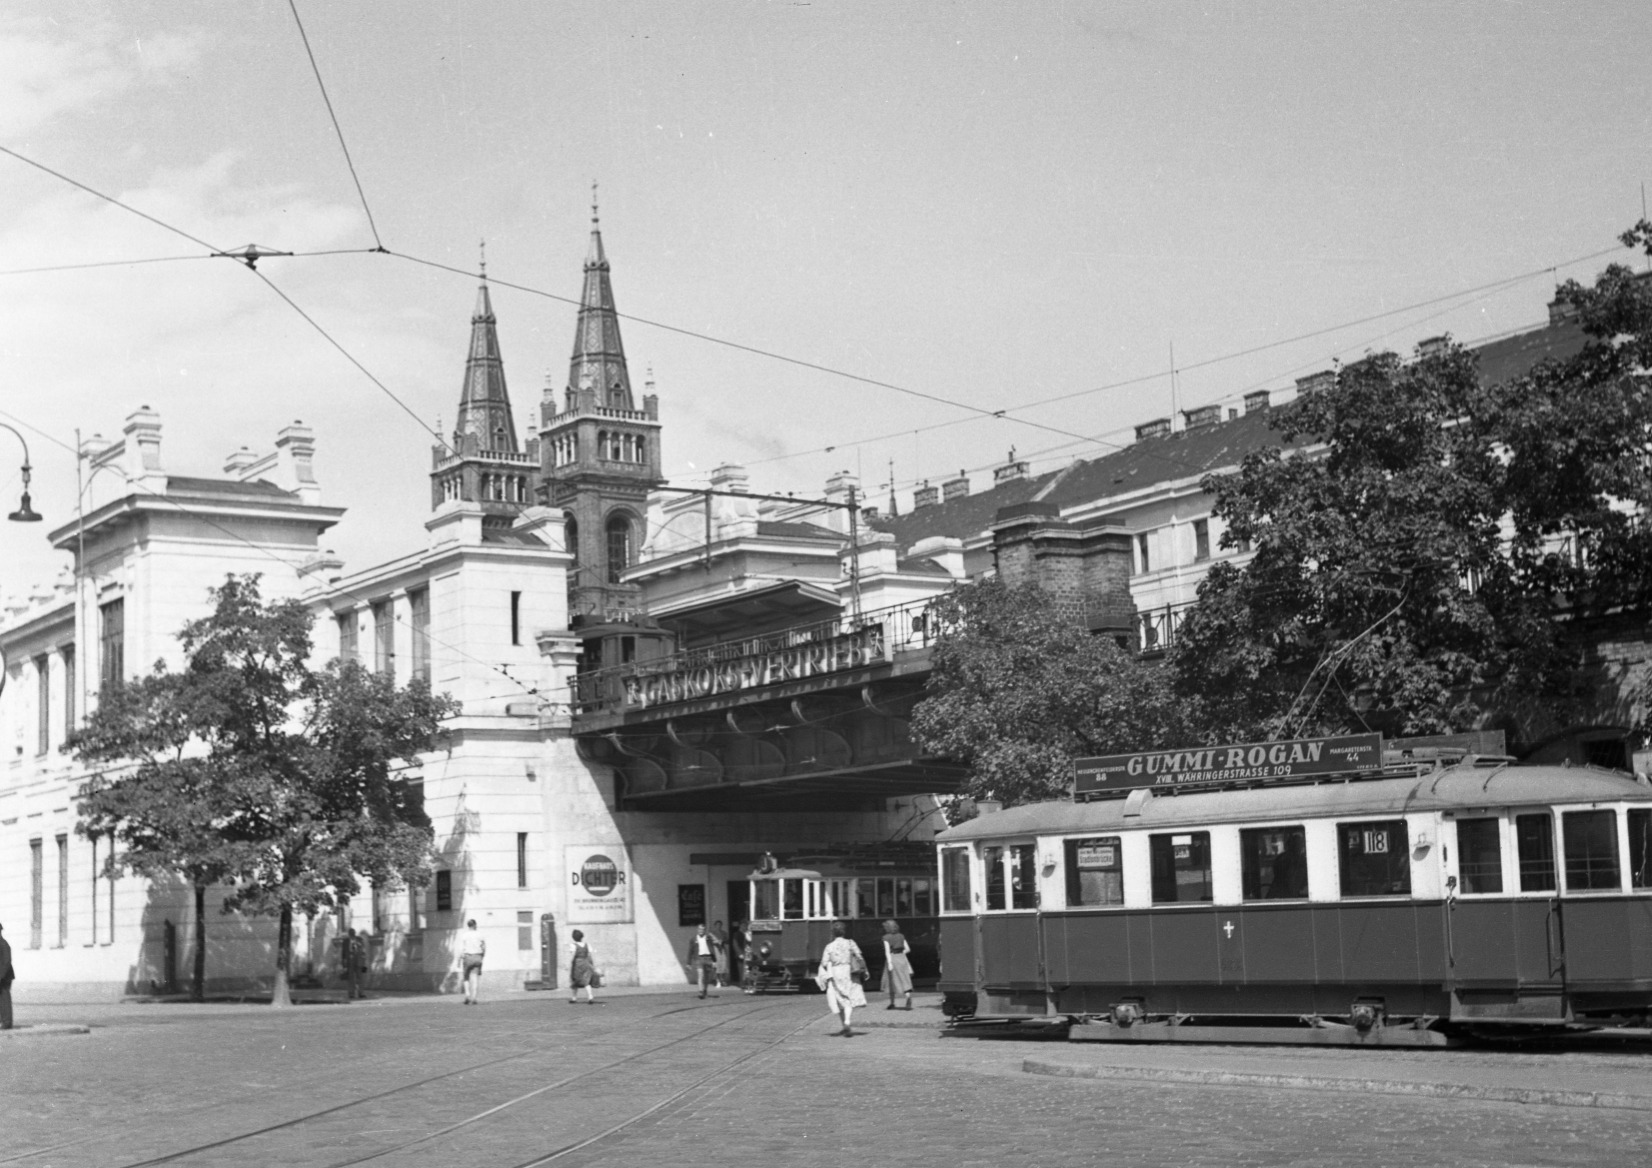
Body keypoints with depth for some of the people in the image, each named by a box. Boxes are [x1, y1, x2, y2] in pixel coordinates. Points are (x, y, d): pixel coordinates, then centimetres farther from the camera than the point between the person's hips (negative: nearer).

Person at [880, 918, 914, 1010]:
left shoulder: (886, 937, -5)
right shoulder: (901, 936, 8)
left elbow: (887, 950, -15)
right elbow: (907, 949, 8)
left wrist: (889, 962, -21)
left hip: (892, 959, -3)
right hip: (902, 959, 3)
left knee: (890, 982, 12)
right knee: (905, 982, -1)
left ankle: (892, 1003, 19)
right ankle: (909, 1002, -20)